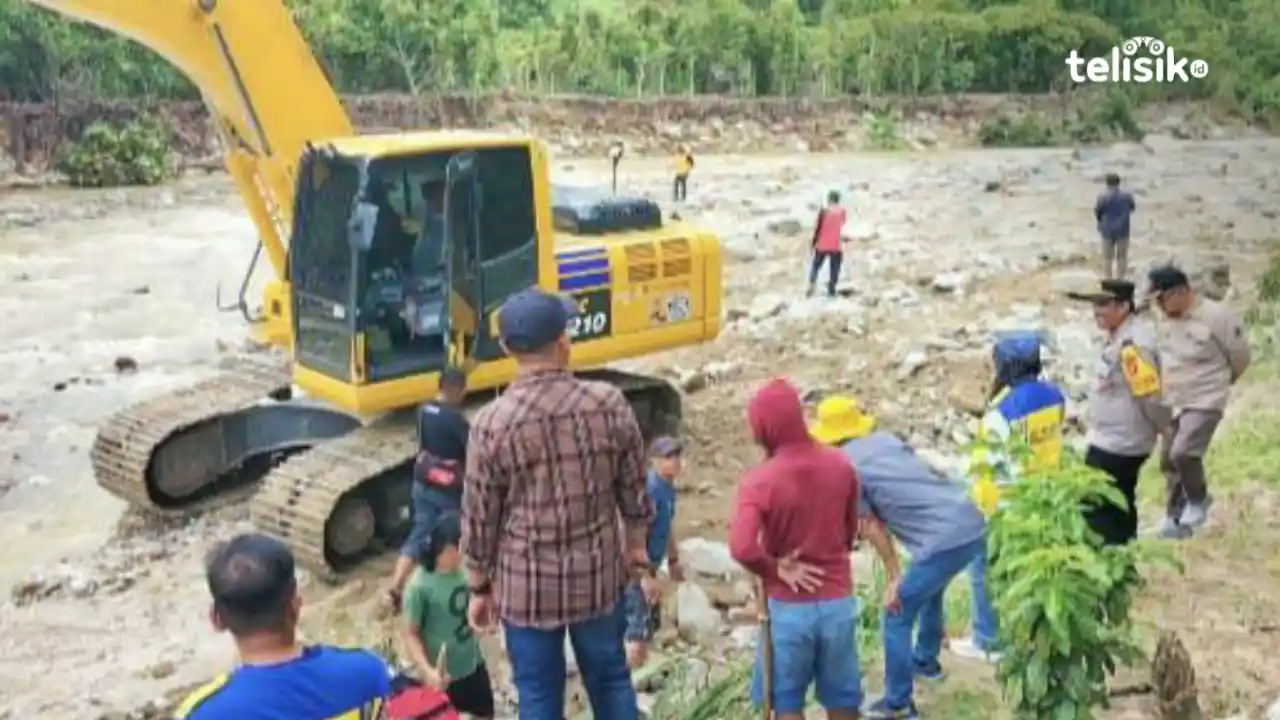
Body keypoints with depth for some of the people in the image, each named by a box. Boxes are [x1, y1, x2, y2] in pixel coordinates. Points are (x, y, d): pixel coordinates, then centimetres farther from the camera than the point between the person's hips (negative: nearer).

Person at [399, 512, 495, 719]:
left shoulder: (465, 571, -9)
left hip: (474, 665, 6)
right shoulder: (420, 586, -26)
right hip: (444, 675, -6)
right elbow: (409, 633, -18)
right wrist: (427, 670, -25)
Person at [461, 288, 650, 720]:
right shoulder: (609, 404, -11)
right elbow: (634, 487, 1)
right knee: (610, 679, 22)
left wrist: (479, 589, 5)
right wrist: (636, 545, 18)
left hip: (526, 585, -2)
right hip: (599, 575, 2)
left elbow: (479, 518, -9)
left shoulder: (492, 423, -17)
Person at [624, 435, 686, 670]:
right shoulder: (649, 487, -23)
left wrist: (673, 560, 27)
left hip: (649, 567, 10)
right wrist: (645, 577, -27)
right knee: (638, 634, -13)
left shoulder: (669, 487, 7)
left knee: (649, 626, 18)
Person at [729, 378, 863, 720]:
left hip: (788, 606, -4)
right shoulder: (840, 466, -3)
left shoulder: (759, 481, -19)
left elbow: (742, 548, -30)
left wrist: (776, 570, -13)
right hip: (838, 601, 4)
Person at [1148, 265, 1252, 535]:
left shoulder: (1217, 315, -17)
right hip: (1172, 403, 7)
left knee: (1183, 453, -22)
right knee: (1168, 462, 11)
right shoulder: (1169, 319, 2)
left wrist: (1217, 382, 9)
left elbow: (1241, 356, -5)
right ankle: (1175, 519, 25)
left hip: (1205, 403, -7)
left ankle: (1198, 500, 6)